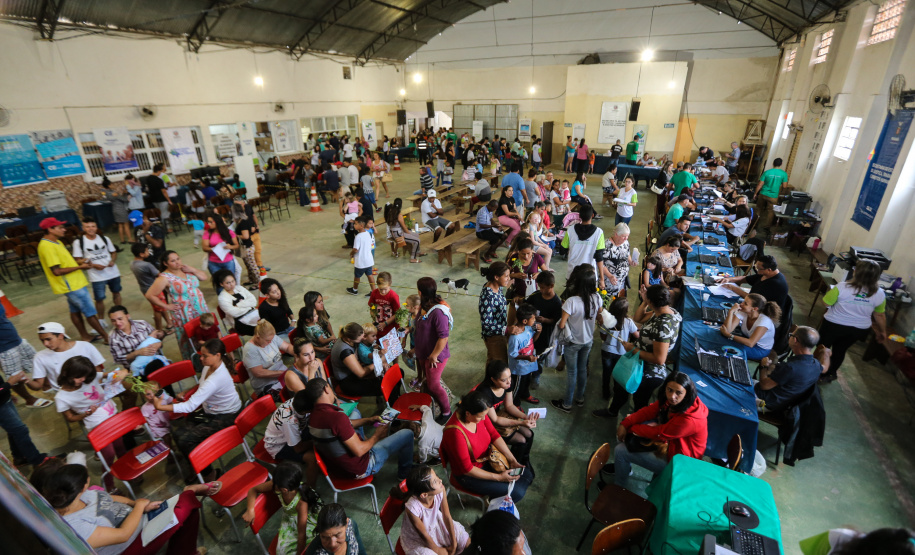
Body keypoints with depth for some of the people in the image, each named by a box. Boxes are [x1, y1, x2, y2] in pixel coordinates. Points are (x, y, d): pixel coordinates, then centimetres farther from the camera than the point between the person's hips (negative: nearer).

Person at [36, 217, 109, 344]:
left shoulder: (56, 242, 10)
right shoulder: (47, 247, -21)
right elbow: (57, 271, -25)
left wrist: (79, 263, 5)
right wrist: (79, 267, -17)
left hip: (74, 283, 10)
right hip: (72, 286, -10)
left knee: (75, 311, 17)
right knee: (90, 312, -3)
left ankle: (85, 337, 27)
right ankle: (106, 337, 4)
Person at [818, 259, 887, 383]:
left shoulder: (842, 287, -25)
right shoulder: (880, 294, -10)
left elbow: (826, 303, -15)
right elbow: (880, 315, 1)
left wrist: (832, 291, 4)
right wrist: (882, 331, 16)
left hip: (834, 325, -4)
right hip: (859, 330, 4)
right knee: (840, 350, 22)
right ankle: (830, 374, 35)